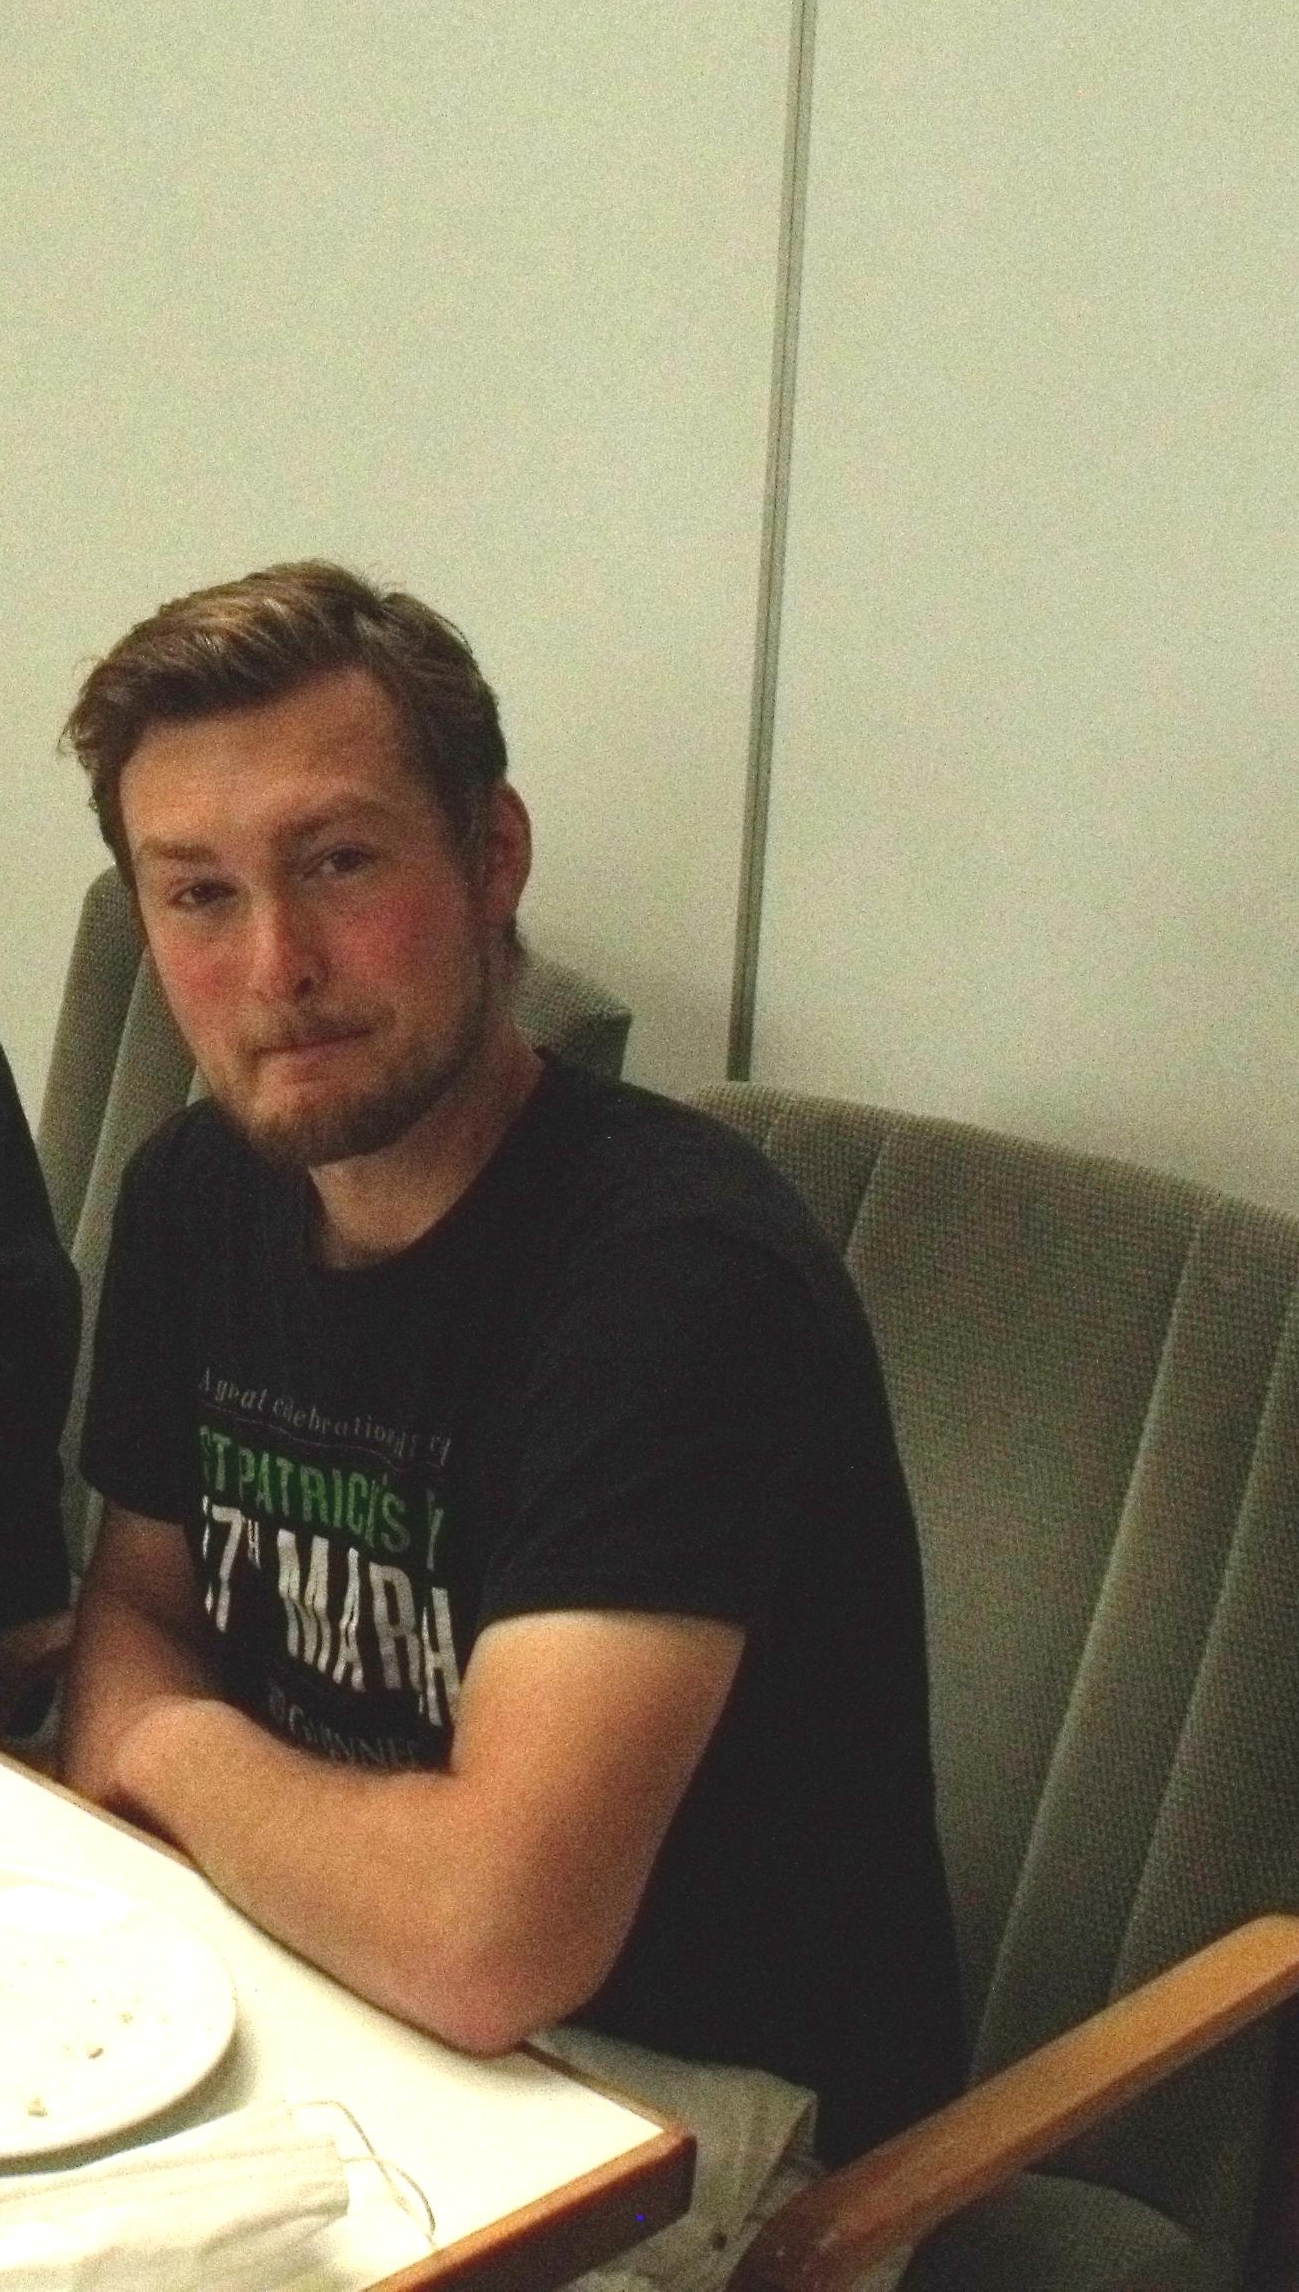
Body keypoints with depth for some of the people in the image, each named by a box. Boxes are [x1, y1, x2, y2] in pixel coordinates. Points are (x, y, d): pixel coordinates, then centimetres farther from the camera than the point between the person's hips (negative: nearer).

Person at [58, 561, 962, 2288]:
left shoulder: (678, 1272, -27)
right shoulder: (202, 1192, -1)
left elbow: (490, 1938, -34)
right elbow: (136, 1605, 13)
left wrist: (178, 1749, -14)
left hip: (693, 2098, -7)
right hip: (373, 2011, 7)